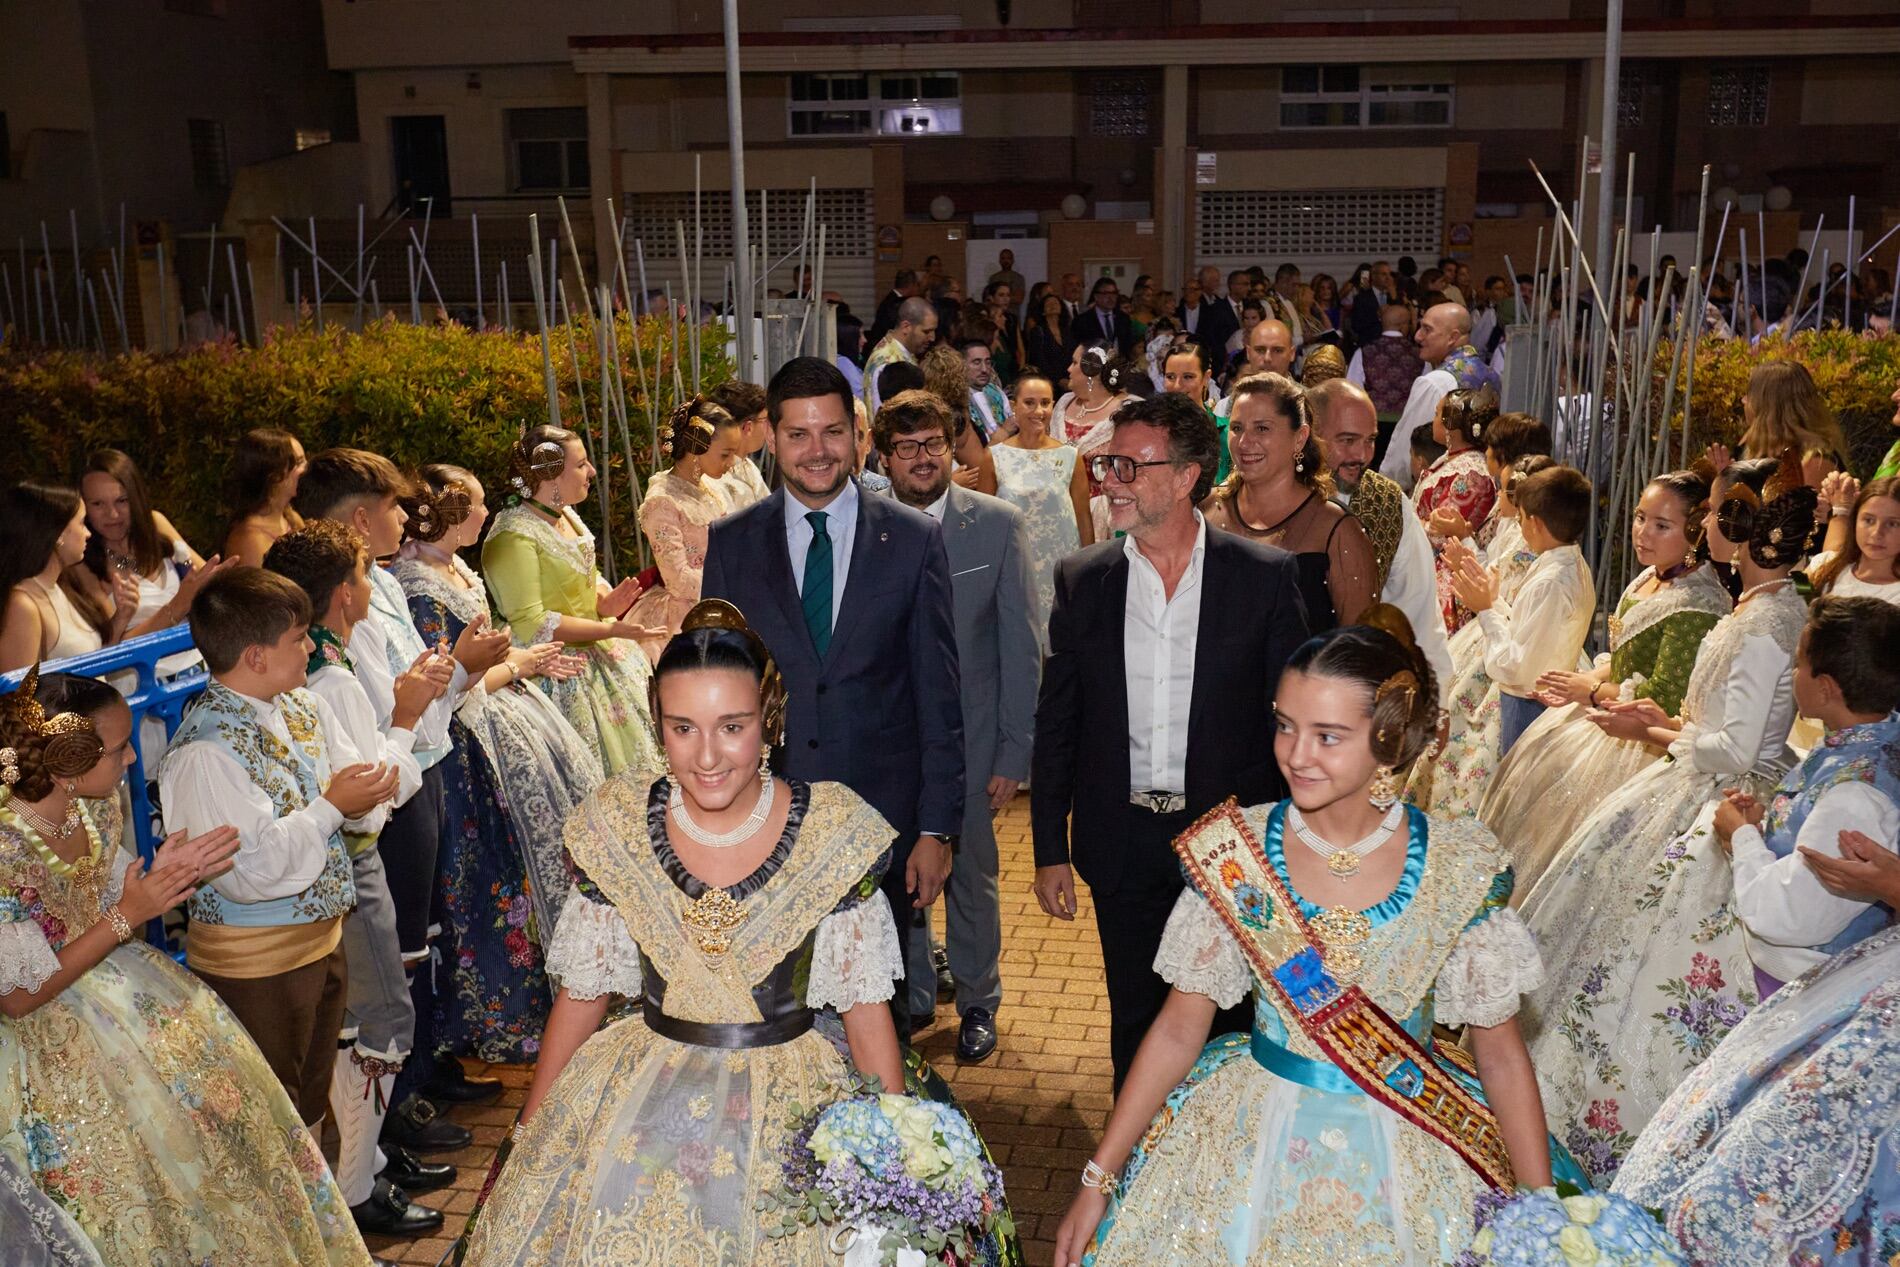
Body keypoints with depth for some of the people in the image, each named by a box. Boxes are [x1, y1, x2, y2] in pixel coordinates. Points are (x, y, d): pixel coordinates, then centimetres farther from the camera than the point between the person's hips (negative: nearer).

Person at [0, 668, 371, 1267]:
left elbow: (109, 916, 4)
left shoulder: (94, 808, -7)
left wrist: (164, 880, -16)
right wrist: (127, 915, -24)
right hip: (56, 1044, -7)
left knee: (232, 1116, 10)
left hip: (134, 999, 7)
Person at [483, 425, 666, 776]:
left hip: (596, 653, 9)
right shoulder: (514, 535, -19)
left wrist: (605, 602, -2)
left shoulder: (565, 515, 7)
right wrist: (609, 630, -23)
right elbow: (530, 624, -22)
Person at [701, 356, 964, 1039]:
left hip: (884, 815, -1)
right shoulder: (729, 544, 2)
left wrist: (936, 827, -4)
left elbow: (938, 693, -1)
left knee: (881, 1007, 12)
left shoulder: (914, 539, -2)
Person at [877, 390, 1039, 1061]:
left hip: (968, 735, -1)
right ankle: (911, 997, 37)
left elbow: (1020, 646, -5)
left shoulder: (998, 524, -7)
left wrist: (1013, 753, -8)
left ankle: (978, 1003, 36)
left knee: (970, 876, 13)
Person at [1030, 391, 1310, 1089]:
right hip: (1123, 843, 2)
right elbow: (1056, 724, 4)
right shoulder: (1081, 579, 0)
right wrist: (1050, 850, 3)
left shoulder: (1266, 575, -6)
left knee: (1232, 1027, 12)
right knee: (1136, 1022, 15)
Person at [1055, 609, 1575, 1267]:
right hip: (1254, 1137, 1)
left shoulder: (1461, 867, -12)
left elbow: (1501, 1054, -3)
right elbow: (1179, 1028, -4)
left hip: (1409, 1154, 0)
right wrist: (1097, 1180, -6)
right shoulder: (1233, 852, -11)